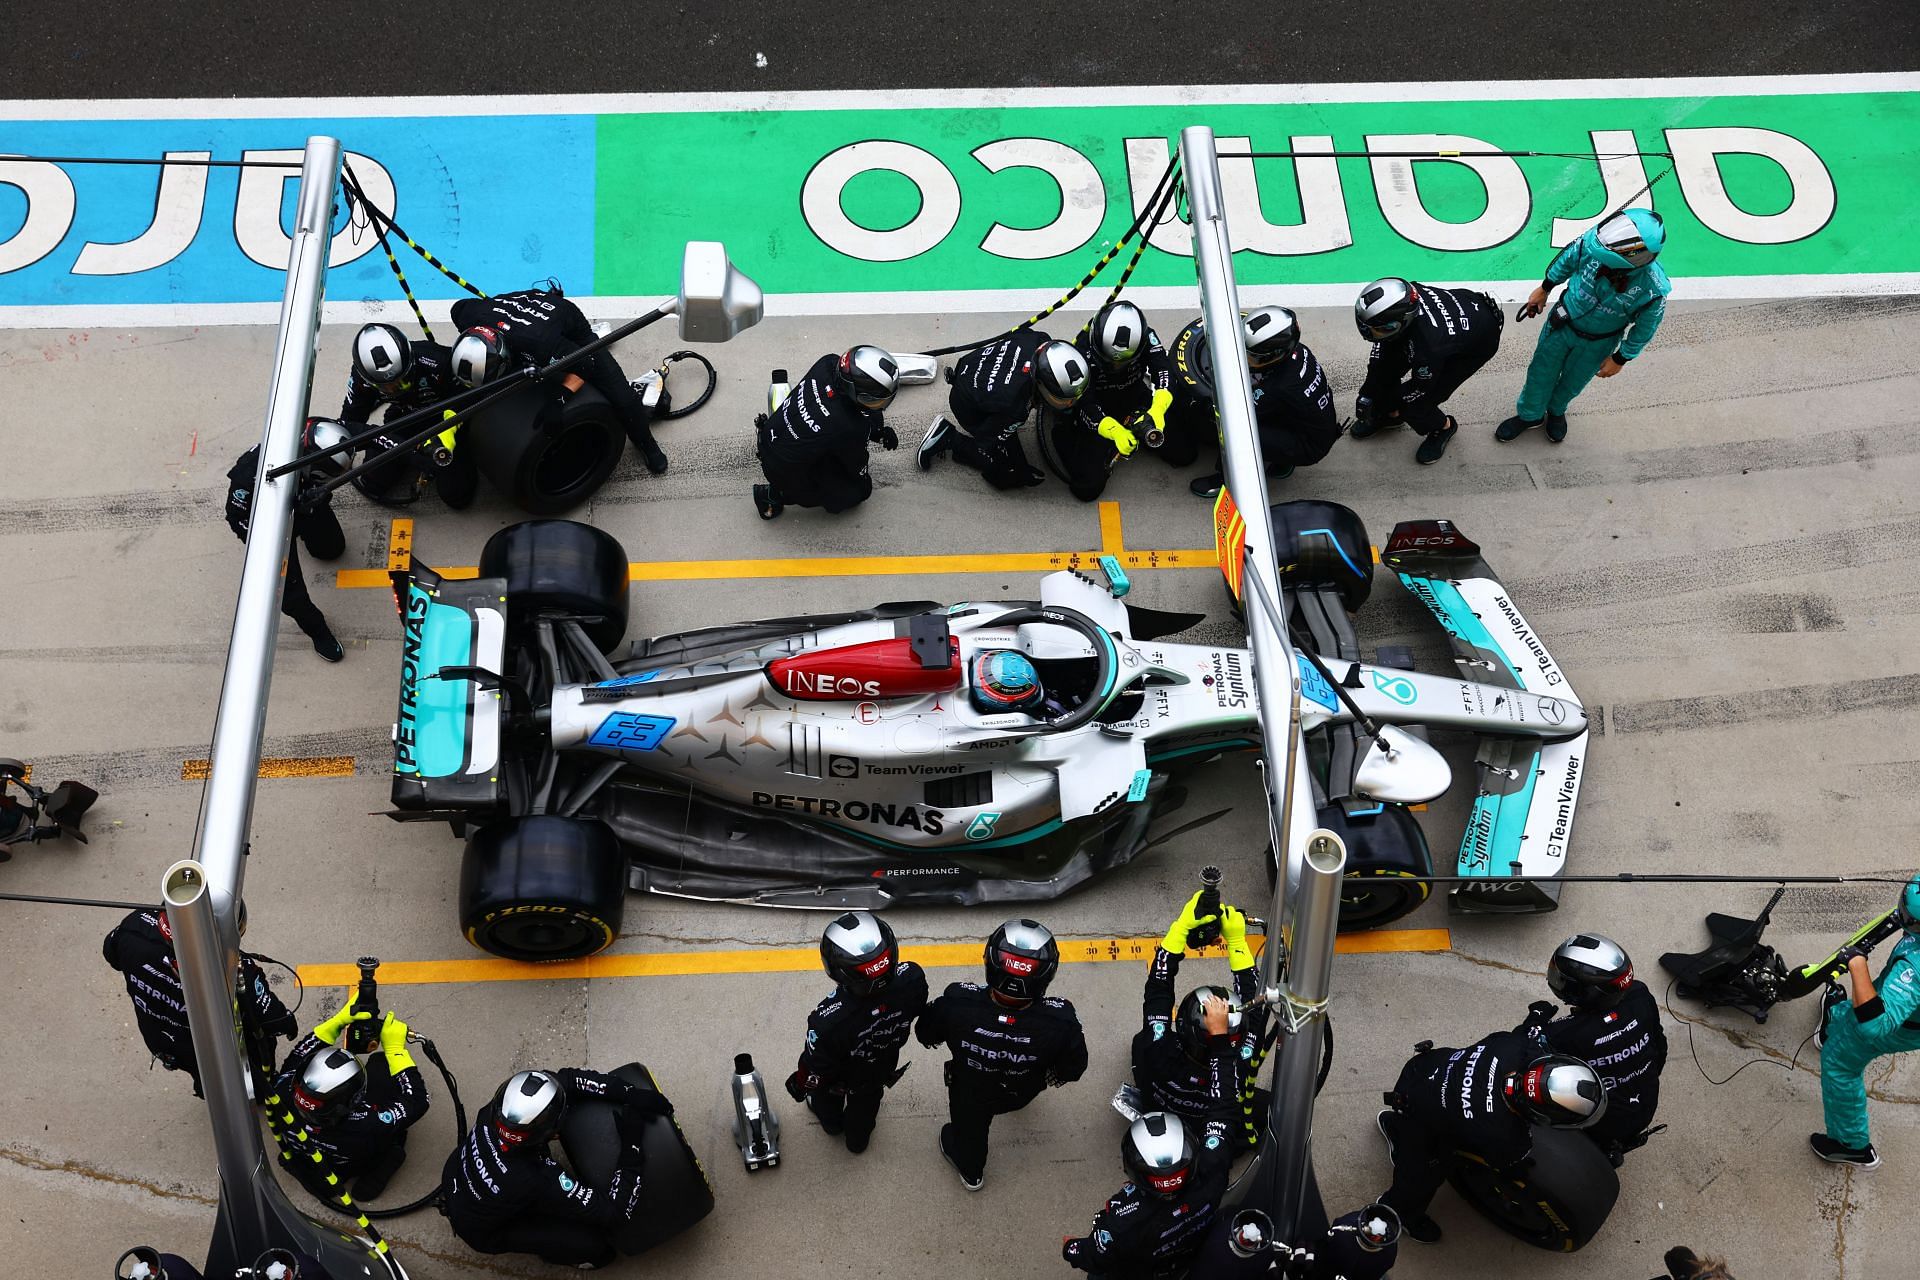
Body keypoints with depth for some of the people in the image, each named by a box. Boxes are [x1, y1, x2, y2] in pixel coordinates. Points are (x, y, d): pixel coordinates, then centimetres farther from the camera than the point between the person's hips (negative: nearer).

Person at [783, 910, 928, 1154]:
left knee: (826, 1098, 35)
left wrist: (798, 1086, -3)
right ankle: (858, 1140, 65)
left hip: (839, 1081, -2)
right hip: (882, 1069, 2)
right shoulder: (911, 979, -39)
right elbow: (919, 1009, -13)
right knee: (865, 1107, 36)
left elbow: (815, 1071, -26)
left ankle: (831, 1122, 66)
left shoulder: (828, 1021, -48)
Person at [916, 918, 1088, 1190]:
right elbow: (1072, 1069, -18)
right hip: (1021, 1095, 1)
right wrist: (1051, 1078, 5)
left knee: (969, 1126, 32)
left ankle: (970, 1172, 63)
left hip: (970, 1091, 0)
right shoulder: (1060, 1022, -40)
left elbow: (927, 1035, -18)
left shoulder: (957, 1004, -41)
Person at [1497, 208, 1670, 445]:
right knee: (1541, 371, 22)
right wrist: (1545, 289, 6)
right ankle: (1529, 415, 51)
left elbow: (1645, 328, -16)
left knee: (1572, 382, 25)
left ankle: (1556, 411, 58)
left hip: (1597, 343, -1)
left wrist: (1620, 360, -3)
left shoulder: (1653, 291, -38)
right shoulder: (1593, 242, -36)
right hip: (1563, 321, 1)